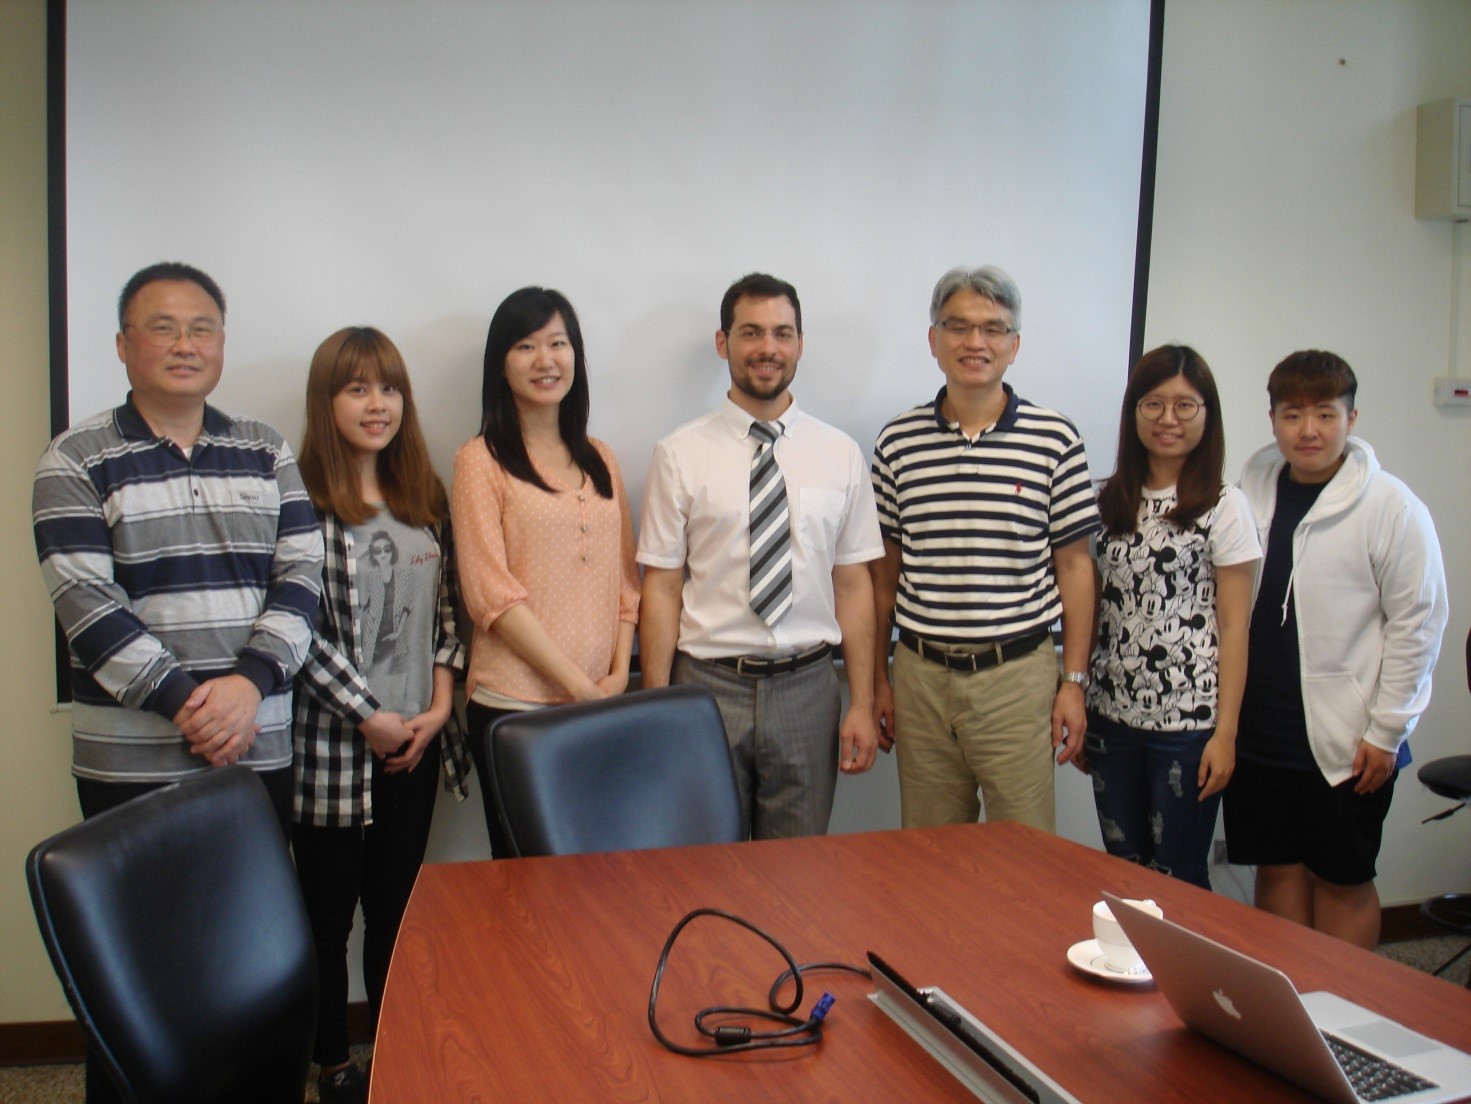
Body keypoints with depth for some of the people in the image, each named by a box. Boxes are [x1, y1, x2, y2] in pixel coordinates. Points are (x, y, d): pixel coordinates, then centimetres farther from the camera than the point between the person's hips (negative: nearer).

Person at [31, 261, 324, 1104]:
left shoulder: (269, 455, 9)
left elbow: (303, 577, 2)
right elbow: (88, 605, -9)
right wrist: (184, 703, -16)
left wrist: (250, 681, -13)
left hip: (260, 749, 3)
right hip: (133, 761, -2)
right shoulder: (76, 463, 0)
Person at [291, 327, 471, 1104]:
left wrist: (440, 698, -1)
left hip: (414, 742, 5)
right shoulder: (299, 500, -11)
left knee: (397, 909, 15)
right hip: (332, 745, -5)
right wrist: (370, 718, -13)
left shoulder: (424, 498, 8)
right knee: (328, 915, 9)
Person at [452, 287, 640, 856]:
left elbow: (625, 578, 12)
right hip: (513, 703, -4)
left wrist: (619, 674, -1)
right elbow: (490, 592, -10)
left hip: (600, 704, 5)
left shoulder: (600, 459, 13)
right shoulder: (481, 460, -3)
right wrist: (579, 685, -12)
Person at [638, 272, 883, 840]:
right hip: (708, 686, -1)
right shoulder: (680, 454, -1)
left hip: (807, 687, 2)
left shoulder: (839, 454, 5)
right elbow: (661, 587, -2)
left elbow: (853, 583, 5)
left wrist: (862, 704, 2)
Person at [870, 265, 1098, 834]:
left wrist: (1074, 681, -1)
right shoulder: (897, 443, 4)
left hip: (1018, 674, -1)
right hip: (920, 676, 2)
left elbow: (1074, 565, 2)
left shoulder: (1055, 439, -1)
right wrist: (878, 679, 9)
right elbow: (885, 570, 8)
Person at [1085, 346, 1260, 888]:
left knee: (1177, 878, 5)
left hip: (1189, 721, -4)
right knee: (1123, 868, 13)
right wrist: (1079, 706, 6)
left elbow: (1233, 626, -6)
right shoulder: (1109, 501, 7)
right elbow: (1092, 610, 10)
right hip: (1112, 716, 4)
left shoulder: (1224, 506, -5)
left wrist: (1225, 732, -10)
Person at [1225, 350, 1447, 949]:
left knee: (1343, 879, 9)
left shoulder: (1392, 507, -8)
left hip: (1346, 740, -4)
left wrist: (1385, 732, -8)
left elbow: (1417, 624, -7)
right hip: (1257, 732, 4)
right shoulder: (1250, 489, 3)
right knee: (1277, 869, 14)